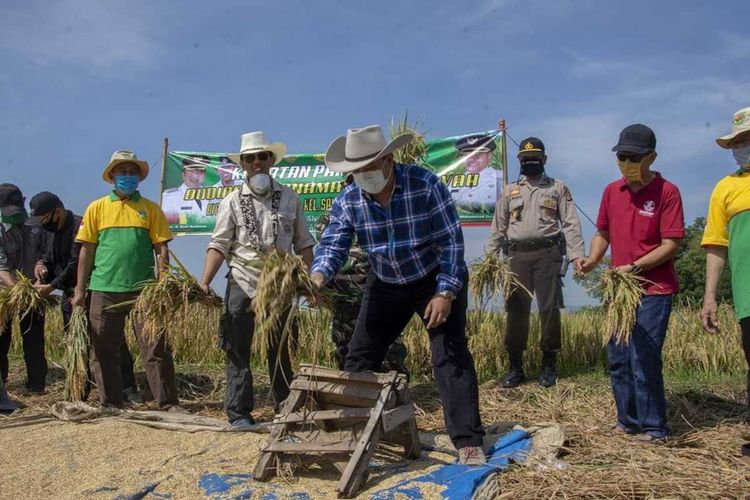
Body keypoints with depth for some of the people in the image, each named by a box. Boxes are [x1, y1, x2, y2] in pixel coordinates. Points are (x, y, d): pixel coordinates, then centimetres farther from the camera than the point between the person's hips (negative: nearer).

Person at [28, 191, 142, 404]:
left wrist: (51, 286, -18)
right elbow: (48, 257, 20)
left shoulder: (80, 227, -17)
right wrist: (41, 265, -4)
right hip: (70, 296, 8)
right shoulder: (50, 231, 11)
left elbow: (76, 265, -22)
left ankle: (128, 389, -4)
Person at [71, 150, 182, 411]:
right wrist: (79, 290, 3)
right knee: (105, 351, 7)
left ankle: (168, 402, 5)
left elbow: (161, 249, 3)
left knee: (155, 348, -2)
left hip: (143, 289, -1)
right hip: (104, 289, 1)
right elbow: (86, 250, 7)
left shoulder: (150, 209, 6)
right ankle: (110, 404, 19)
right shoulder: (97, 208, 7)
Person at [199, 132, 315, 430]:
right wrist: (204, 282, -15)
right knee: (238, 349, -1)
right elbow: (219, 245, -3)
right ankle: (239, 413, 7)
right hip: (242, 283, -1)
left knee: (281, 350, 10)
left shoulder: (289, 198, 8)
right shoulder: (233, 201, 3)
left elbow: (303, 243, 10)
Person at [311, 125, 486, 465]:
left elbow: (451, 241, -21)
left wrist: (445, 293, -25)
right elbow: (333, 244, -18)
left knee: (451, 357, -12)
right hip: (385, 286, 4)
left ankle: (469, 443, -6)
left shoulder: (426, 185, -23)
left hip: (437, 281, -4)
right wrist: (318, 278, -39)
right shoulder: (348, 200, -12)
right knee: (359, 357, 4)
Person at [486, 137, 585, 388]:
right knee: (516, 310, 2)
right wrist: (490, 257, 7)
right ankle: (515, 366, 10)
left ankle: (549, 364, 11)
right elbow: (498, 226, 15)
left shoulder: (558, 188, 9)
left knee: (549, 309, -2)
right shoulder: (509, 191, 16)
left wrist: (577, 254, -10)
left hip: (547, 254, -2)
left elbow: (571, 223, 1)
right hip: (518, 256, 2)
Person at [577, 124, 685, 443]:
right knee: (617, 360, 11)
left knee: (644, 361, -7)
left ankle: (653, 428, 9)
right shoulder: (612, 191, 7)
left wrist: (633, 267, -22)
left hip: (654, 290, -6)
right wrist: (592, 261, -2)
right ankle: (628, 421, 26)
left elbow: (670, 245, -14)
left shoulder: (666, 192, -10)